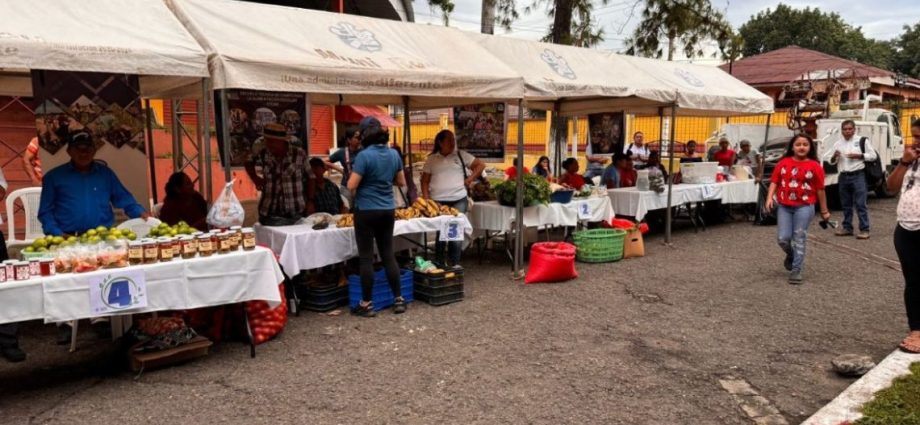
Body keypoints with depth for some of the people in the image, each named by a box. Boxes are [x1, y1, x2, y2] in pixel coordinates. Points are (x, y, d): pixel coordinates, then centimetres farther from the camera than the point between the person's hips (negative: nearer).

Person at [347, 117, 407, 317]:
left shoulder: (364, 155, -16)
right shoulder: (394, 154, 3)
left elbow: (351, 186, -16)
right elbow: (402, 182, 12)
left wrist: (354, 175, 4)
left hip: (366, 210, -6)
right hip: (387, 210, 6)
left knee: (366, 257, 2)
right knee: (388, 254, 13)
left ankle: (366, 304, 8)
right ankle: (398, 299, 16)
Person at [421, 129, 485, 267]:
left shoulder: (461, 155, 5)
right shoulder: (431, 159, 6)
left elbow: (480, 165, 8)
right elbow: (425, 181, 7)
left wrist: (469, 180, -1)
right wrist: (426, 199, -3)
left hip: (458, 200, 0)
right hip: (438, 201, 0)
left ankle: (454, 264, 8)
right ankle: (439, 264, 16)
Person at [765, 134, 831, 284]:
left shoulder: (814, 166, -4)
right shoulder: (783, 163, 3)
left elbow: (820, 189, 0)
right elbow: (774, 182, 4)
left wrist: (824, 211, 4)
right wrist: (770, 198, -12)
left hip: (805, 207, -2)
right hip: (784, 206, 2)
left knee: (799, 239, -2)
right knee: (783, 238, 0)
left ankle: (796, 270, 7)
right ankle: (791, 255, 33)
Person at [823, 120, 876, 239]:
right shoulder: (838, 144, 11)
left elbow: (873, 155, 0)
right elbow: (831, 161, 13)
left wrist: (859, 156, -12)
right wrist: (834, 156, -8)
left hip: (858, 176, -4)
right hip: (843, 177, 4)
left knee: (860, 203, -6)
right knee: (846, 204, 11)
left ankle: (864, 229, -3)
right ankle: (847, 227, 20)